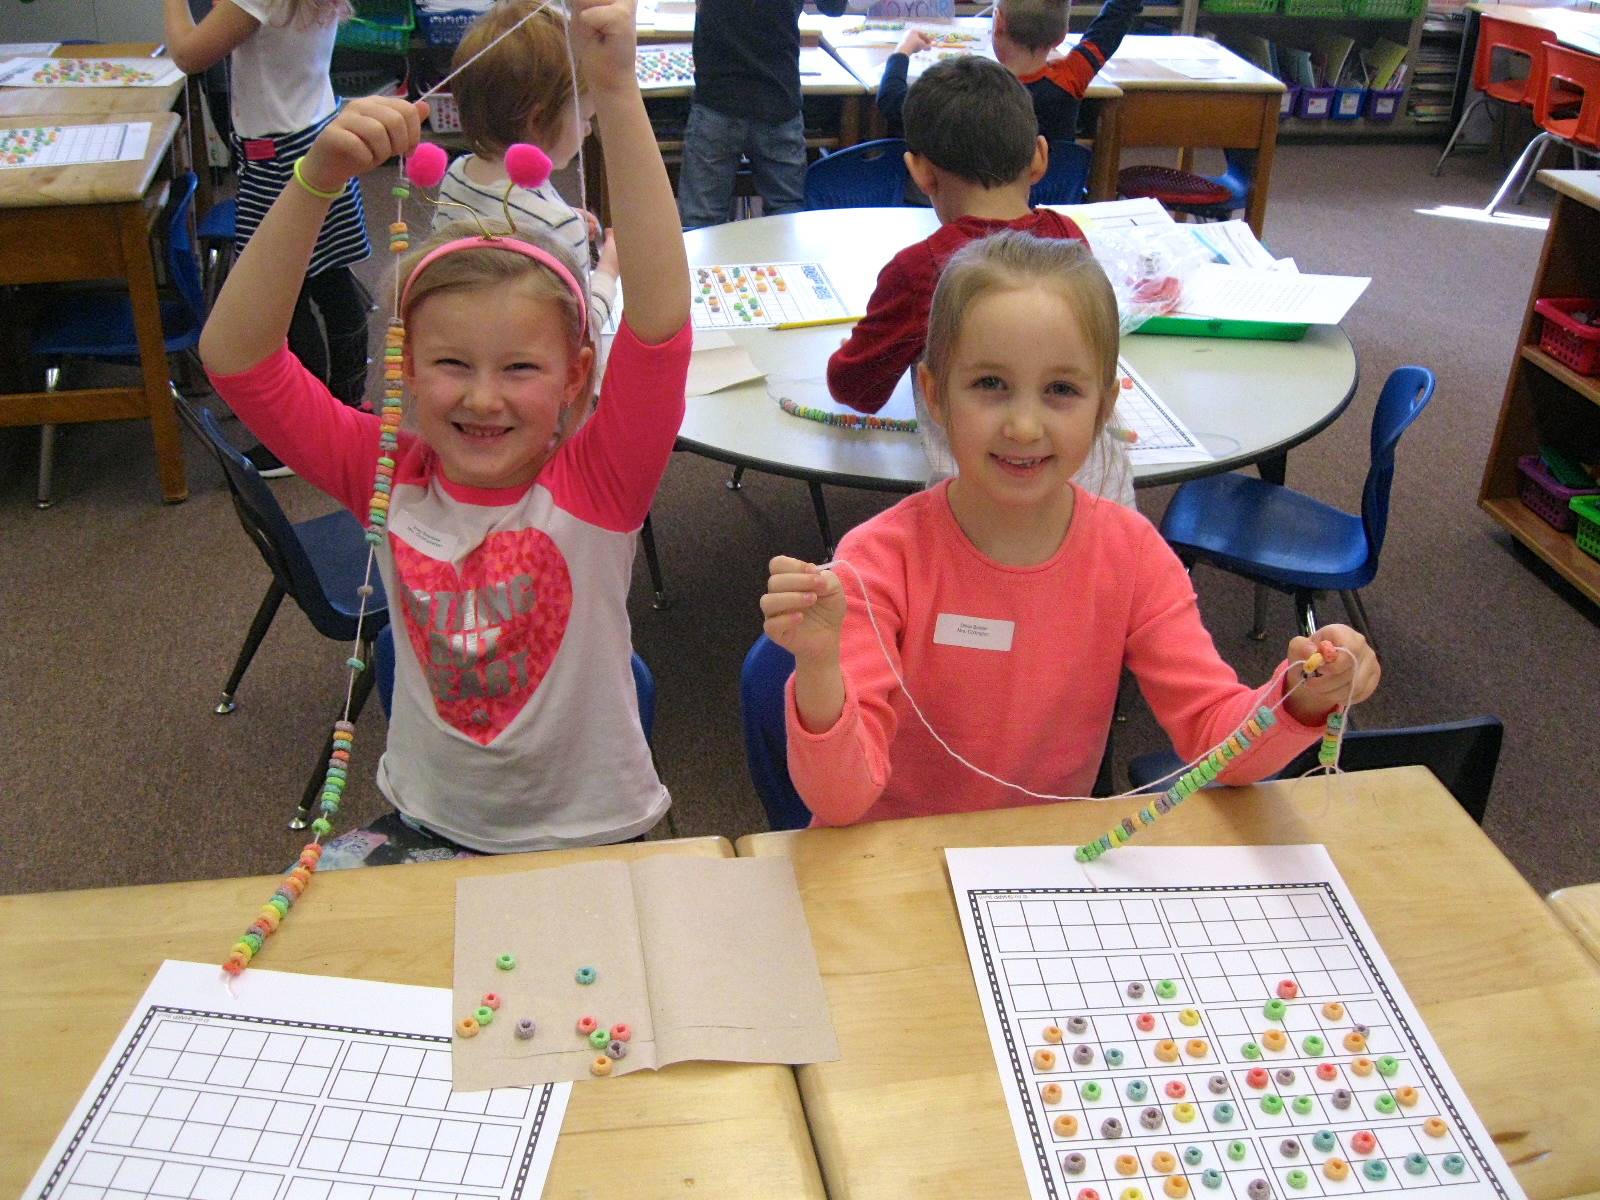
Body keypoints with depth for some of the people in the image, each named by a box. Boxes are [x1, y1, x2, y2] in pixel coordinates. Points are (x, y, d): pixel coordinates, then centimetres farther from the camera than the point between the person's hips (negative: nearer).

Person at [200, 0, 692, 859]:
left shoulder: (595, 485, -14)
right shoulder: (392, 477, -7)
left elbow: (659, 323, -29)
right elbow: (234, 358, -16)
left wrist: (614, 89, -35)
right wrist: (317, 180, -29)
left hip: (590, 841, -1)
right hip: (426, 829, 2)